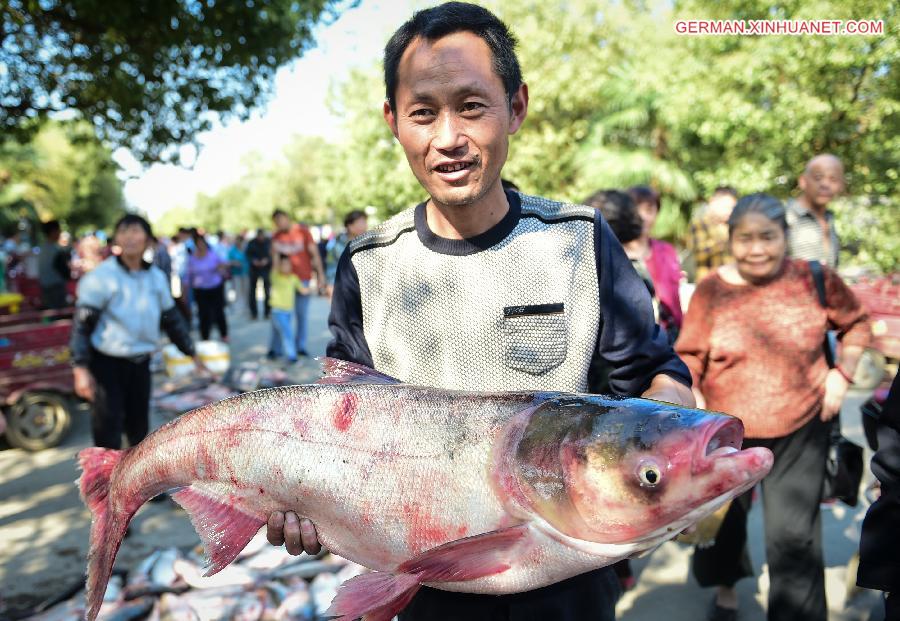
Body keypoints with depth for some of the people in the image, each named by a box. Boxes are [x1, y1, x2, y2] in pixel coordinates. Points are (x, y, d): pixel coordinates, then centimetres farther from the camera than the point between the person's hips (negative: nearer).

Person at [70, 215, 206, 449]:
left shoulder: (157, 277, 3)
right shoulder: (102, 276, -13)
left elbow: (172, 319, 13)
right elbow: (82, 325, -14)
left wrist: (192, 354, 16)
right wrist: (80, 368, -23)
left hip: (141, 363, 5)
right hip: (107, 363, -5)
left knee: (139, 426, 18)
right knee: (108, 432, -5)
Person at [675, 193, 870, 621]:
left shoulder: (815, 280, -8)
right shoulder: (710, 290, -9)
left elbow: (856, 323, 8)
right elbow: (688, 356, -3)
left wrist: (842, 373, -3)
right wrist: (691, 397, -16)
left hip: (800, 430, -1)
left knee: (793, 535, 1)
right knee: (722, 520, 19)